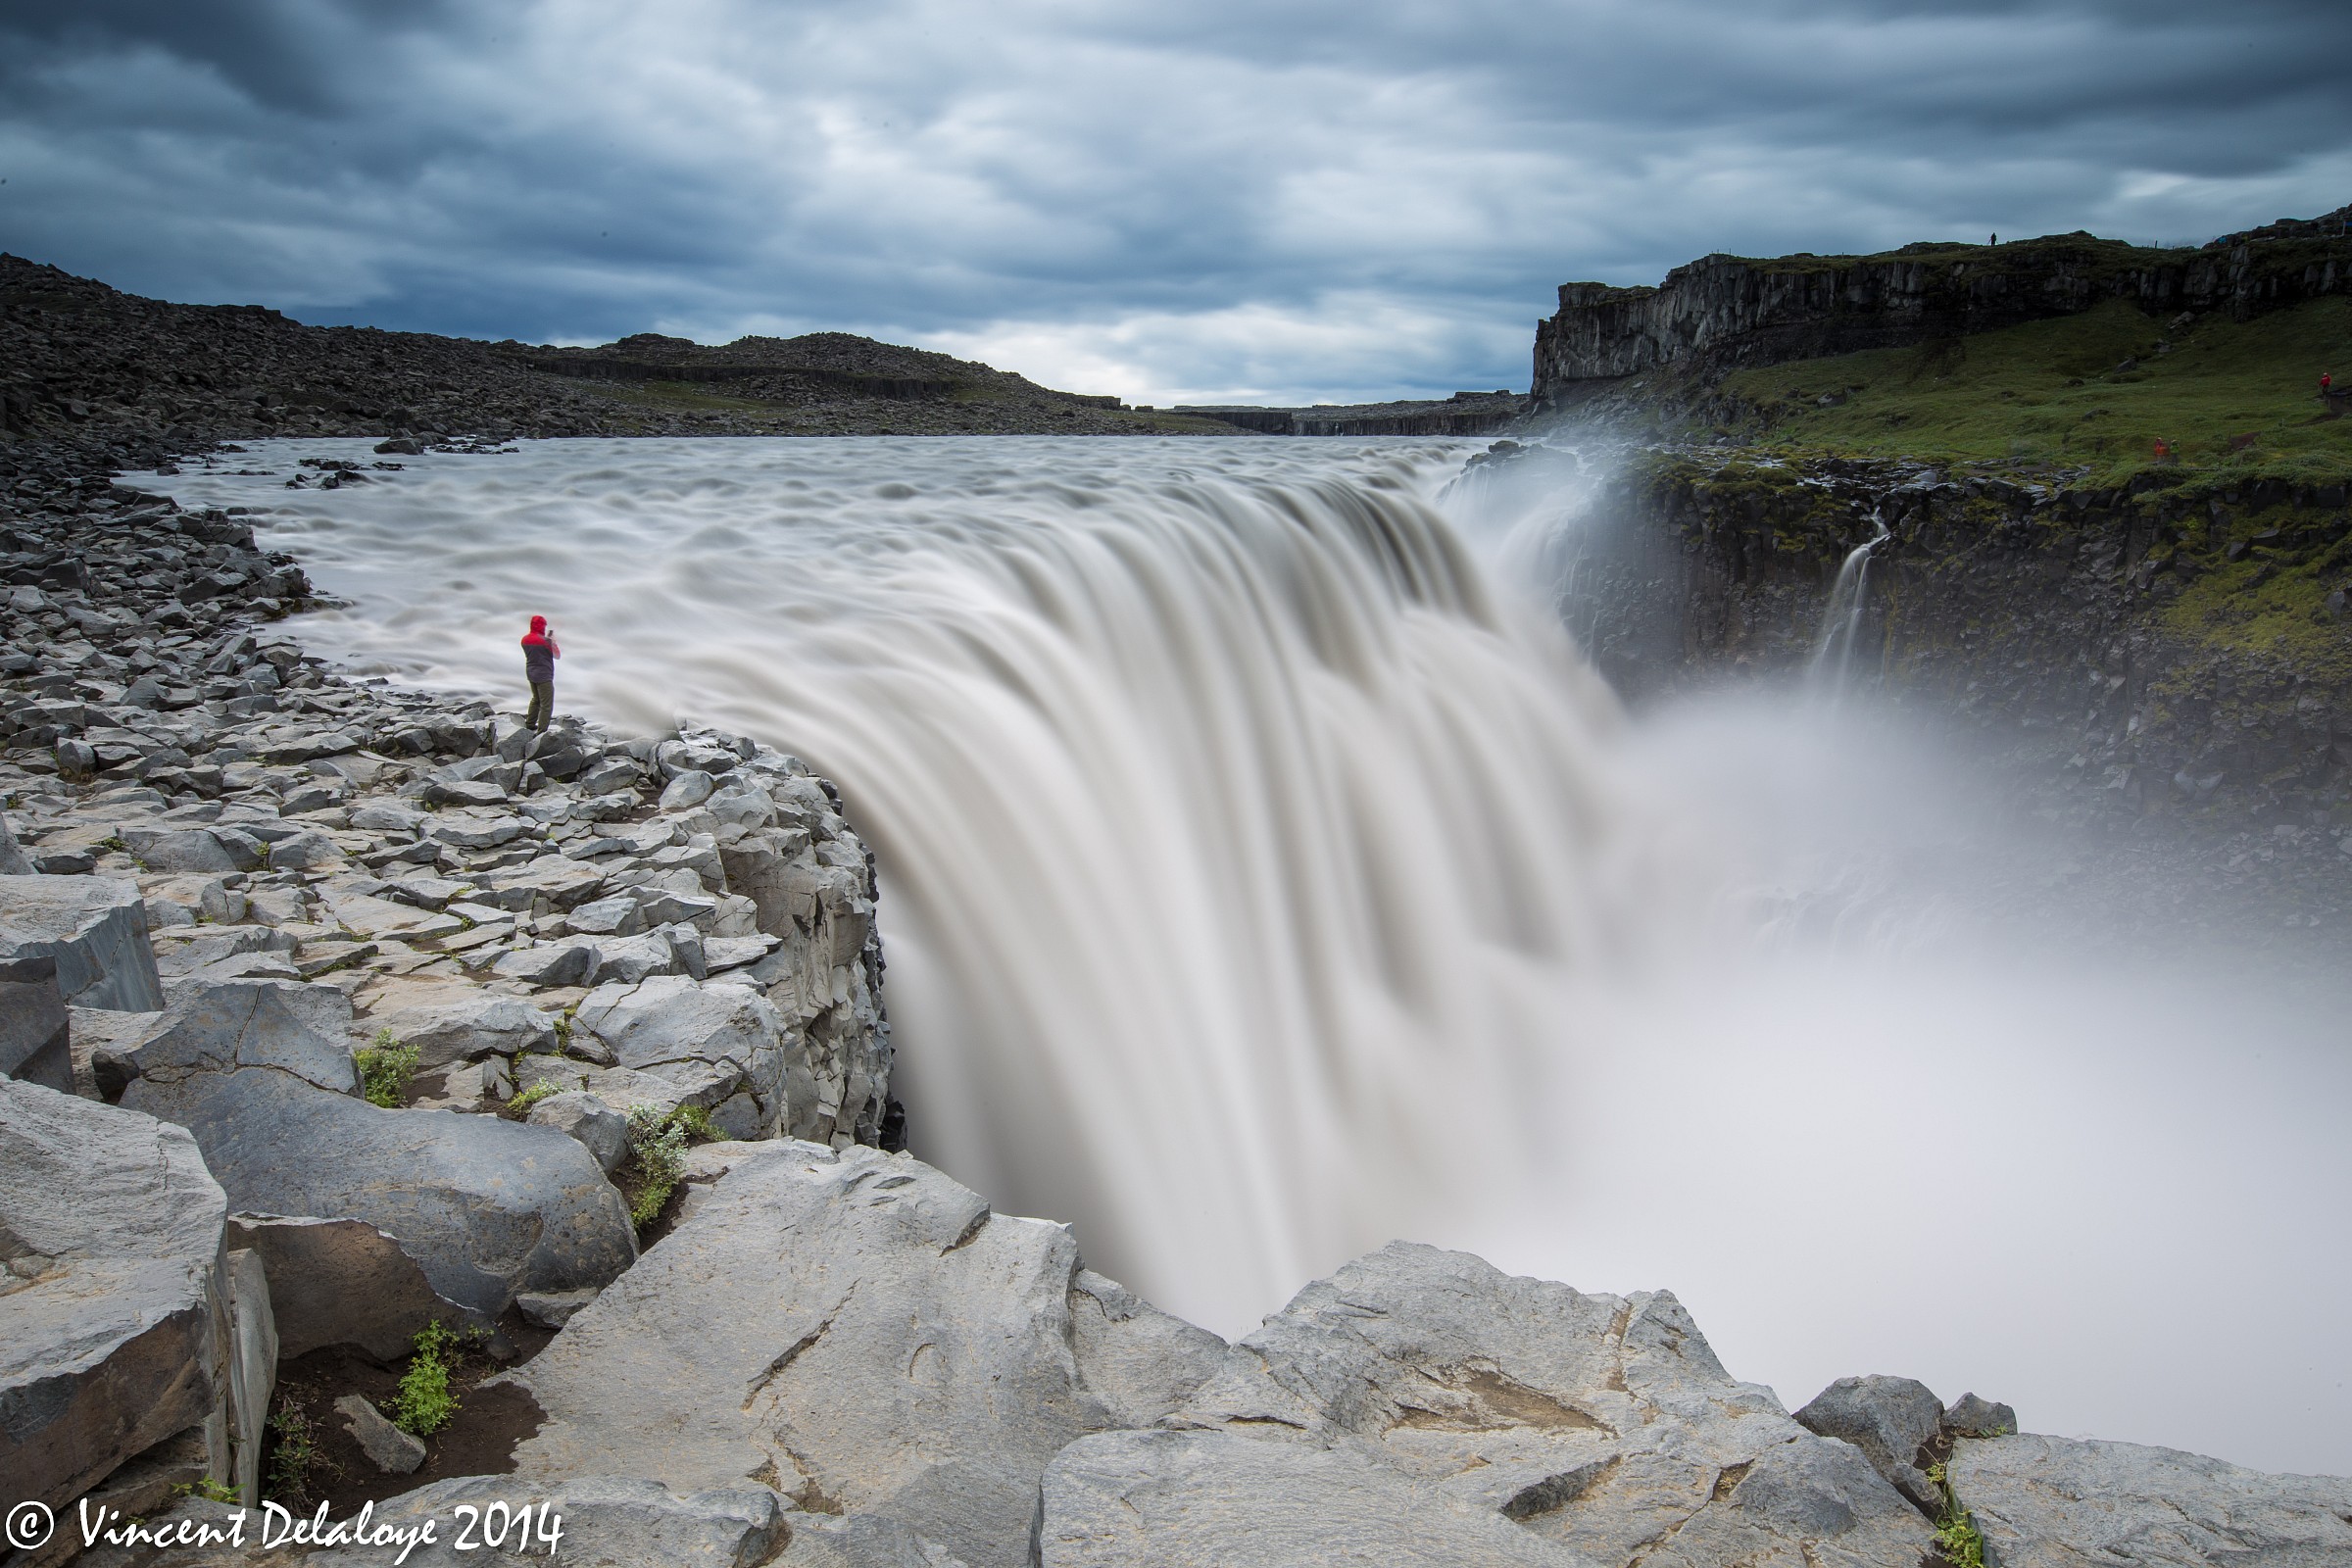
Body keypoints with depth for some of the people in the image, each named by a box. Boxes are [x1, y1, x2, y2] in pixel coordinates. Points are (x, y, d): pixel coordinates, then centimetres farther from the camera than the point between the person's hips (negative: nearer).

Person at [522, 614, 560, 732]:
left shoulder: (525, 639, 4)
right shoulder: (546, 640, -18)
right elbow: (557, 656, -7)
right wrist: (553, 641, 4)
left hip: (530, 673, 8)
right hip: (544, 675, -8)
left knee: (536, 699, 29)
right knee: (546, 705, -4)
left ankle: (530, 724, 35)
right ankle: (542, 730, -9)